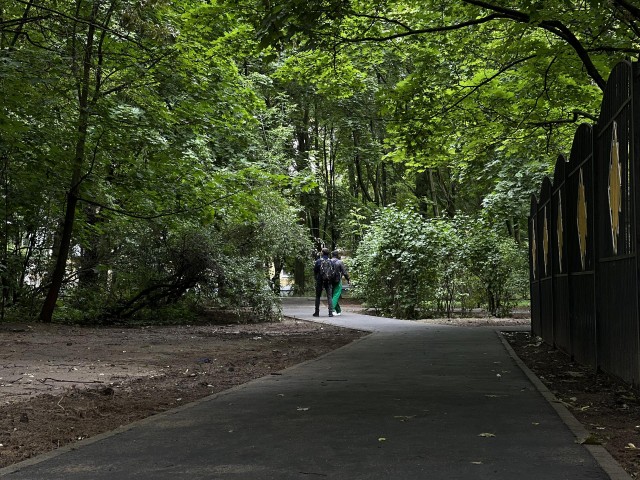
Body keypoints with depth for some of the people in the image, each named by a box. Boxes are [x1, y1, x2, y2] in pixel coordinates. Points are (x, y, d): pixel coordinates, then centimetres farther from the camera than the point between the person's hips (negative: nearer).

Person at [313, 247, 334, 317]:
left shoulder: (318, 261, -8)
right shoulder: (331, 261, 0)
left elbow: (315, 271, -1)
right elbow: (334, 272, 4)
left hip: (320, 281, -2)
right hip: (329, 281, 2)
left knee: (318, 297, 10)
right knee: (329, 297, 2)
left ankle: (317, 312, 11)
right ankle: (331, 312, -7)